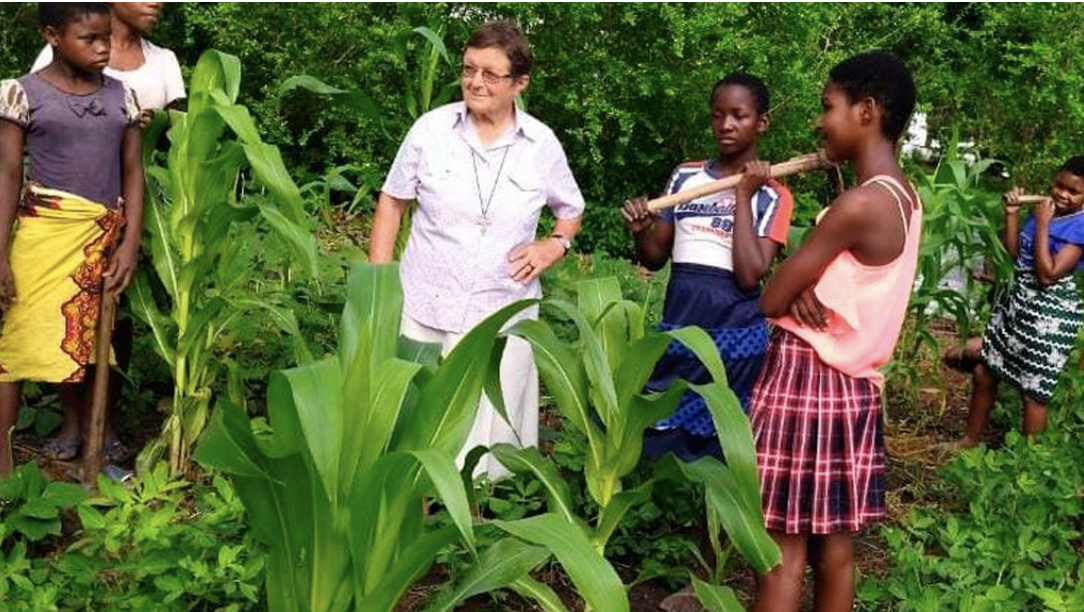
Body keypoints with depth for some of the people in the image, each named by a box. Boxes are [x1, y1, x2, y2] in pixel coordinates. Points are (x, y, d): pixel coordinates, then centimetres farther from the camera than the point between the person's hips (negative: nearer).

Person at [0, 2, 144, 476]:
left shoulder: (122, 95, 7)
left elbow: (132, 172, 9)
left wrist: (130, 243, 0)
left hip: (103, 238, 3)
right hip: (44, 233, -3)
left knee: (80, 343, 11)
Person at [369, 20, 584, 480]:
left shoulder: (542, 145, -1)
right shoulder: (431, 128, -4)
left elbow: (571, 210, 17)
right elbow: (392, 202, 6)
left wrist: (555, 245, -4)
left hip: (502, 316, 0)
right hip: (424, 310, 0)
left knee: (486, 432, 6)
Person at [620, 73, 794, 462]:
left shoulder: (772, 196, -2)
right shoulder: (685, 177, 9)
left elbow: (750, 275, -15)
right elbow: (655, 257, 12)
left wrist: (743, 196, -12)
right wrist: (640, 231, -10)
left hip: (735, 334, -3)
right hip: (677, 328, 4)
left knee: (715, 448, 4)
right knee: (657, 439, 7)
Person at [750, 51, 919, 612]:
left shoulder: (859, 205, -20)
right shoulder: (904, 197, 8)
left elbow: (770, 299, -17)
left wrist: (794, 288, 4)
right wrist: (808, 289, -10)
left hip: (805, 375, -8)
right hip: (854, 380, 8)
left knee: (784, 545, -1)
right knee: (836, 544, 13)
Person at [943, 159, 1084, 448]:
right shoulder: (1044, 210, 6)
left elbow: (1048, 275, -22)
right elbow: (1013, 252, 8)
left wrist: (1041, 226, -21)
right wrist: (1012, 213, -2)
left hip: (1049, 315, -8)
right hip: (1017, 302, 8)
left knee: (1034, 389, 2)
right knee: (983, 372, 16)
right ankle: (971, 440, 33)